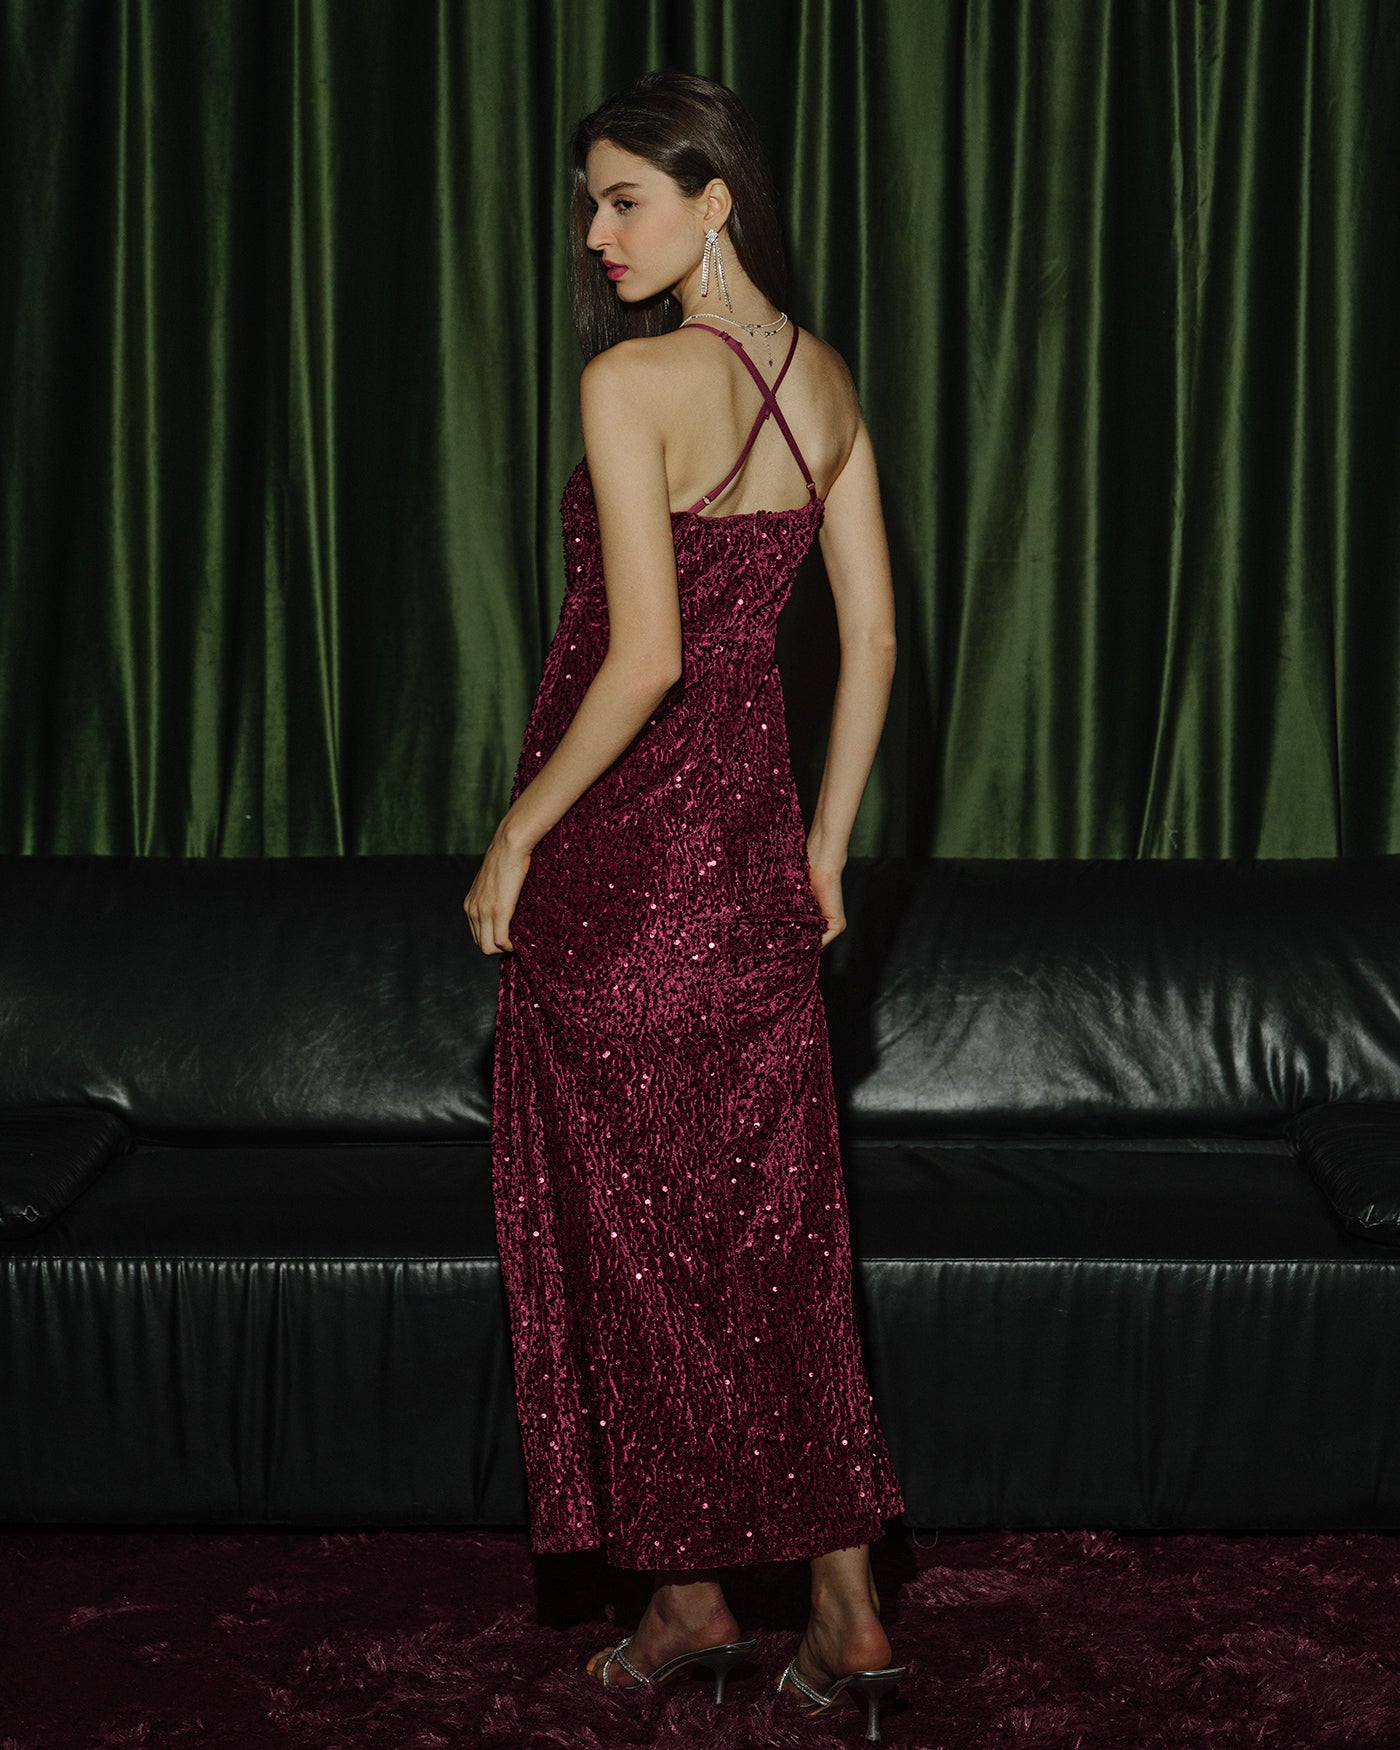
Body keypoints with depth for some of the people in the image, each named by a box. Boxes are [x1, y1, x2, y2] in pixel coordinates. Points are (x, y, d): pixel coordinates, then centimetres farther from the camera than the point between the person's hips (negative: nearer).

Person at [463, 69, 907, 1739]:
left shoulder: (633, 380, -15)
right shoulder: (825, 380, 8)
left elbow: (643, 660, -21)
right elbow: (874, 634, 10)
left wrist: (513, 838, -11)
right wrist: (825, 843, 16)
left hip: (620, 851, -7)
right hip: (752, 848, 7)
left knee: (630, 1228, 7)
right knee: (772, 1229, 12)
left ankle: (689, 1597, 19)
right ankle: (844, 1605, 14)